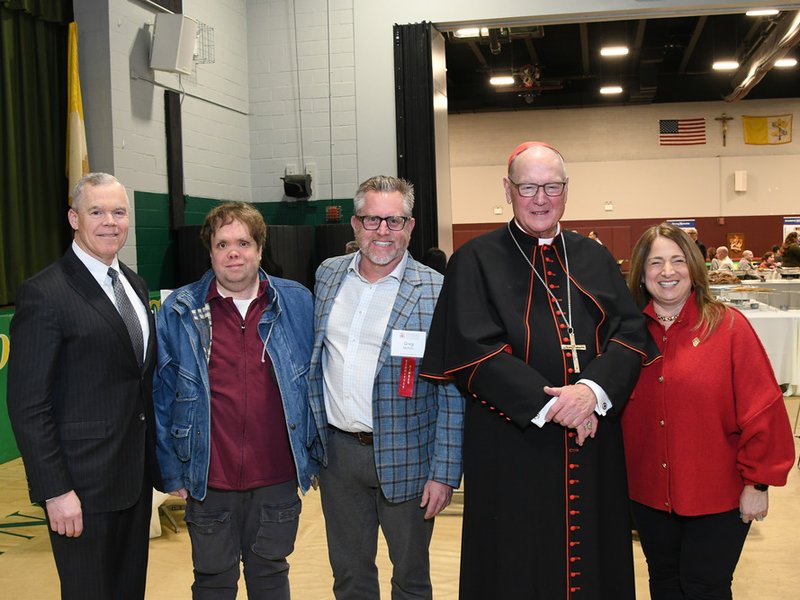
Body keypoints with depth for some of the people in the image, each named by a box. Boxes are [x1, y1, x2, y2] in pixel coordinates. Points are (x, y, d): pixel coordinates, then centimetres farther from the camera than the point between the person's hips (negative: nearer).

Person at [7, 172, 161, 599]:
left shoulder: (135, 285, 10)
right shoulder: (45, 294, -14)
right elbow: (27, 404, -15)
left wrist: (155, 460, 12)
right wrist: (55, 490, -17)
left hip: (135, 475, 7)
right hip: (83, 485, -7)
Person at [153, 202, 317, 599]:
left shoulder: (297, 303, -1)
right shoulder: (178, 312, -4)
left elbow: (315, 383, 5)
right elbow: (162, 397, 0)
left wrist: (313, 455, 4)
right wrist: (172, 471, -1)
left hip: (277, 479, 1)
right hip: (209, 481, -1)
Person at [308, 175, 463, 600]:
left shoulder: (436, 292, -12)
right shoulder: (328, 275, 4)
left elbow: (451, 393, -11)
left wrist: (444, 473, -13)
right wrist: (313, 437, 12)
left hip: (404, 457, -4)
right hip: (338, 450, 4)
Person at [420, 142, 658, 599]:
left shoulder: (595, 260, 11)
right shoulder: (476, 261, -2)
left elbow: (632, 332, 1)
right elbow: (473, 350, -12)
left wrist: (594, 389, -17)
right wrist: (546, 403, -18)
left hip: (593, 444, 4)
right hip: (512, 445, -3)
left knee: (593, 561, 13)